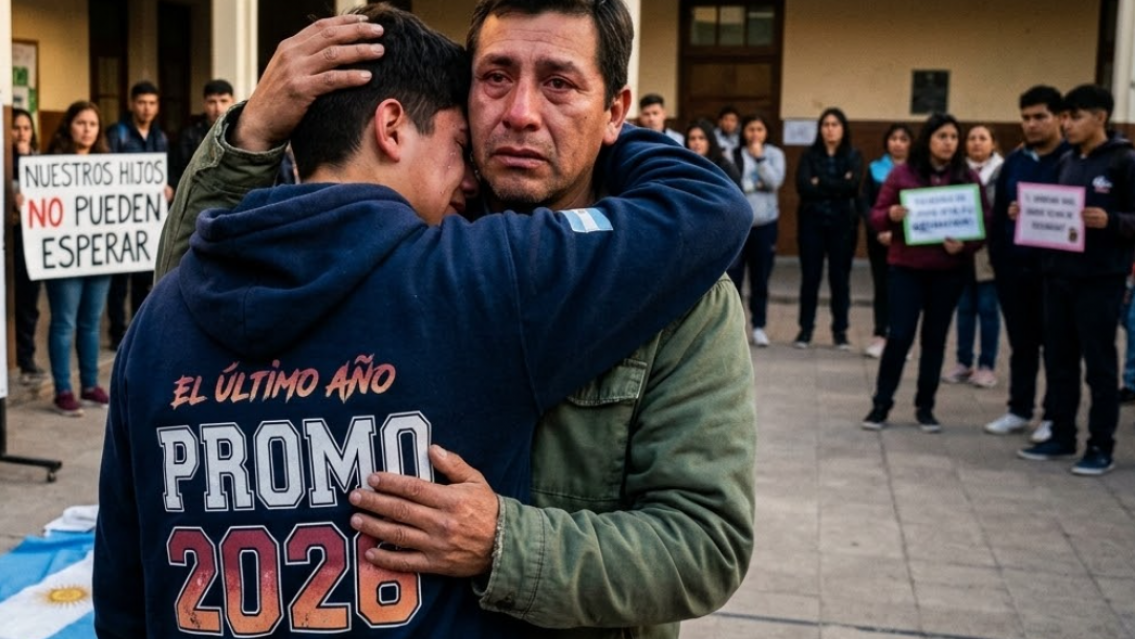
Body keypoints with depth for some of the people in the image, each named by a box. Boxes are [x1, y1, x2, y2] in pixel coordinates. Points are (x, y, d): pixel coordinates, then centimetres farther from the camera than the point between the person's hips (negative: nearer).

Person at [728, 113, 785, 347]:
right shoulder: (732, 154, -1)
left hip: (765, 223, 1)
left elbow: (774, 182, -11)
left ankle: (759, 326, 14)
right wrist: (756, 184, -10)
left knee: (760, 278, 6)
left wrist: (760, 157, -12)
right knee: (732, 275, 1)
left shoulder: (775, 154, 3)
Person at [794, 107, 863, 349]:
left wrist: (820, 183, -11)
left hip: (841, 223, 0)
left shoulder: (853, 156, 5)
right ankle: (806, 329, 12)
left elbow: (853, 186, -12)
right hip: (812, 222, 0)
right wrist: (837, 188, -12)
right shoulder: (809, 155, 5)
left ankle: (840, 331, 13)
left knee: (840, 277, 4)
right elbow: (802, 186, -11)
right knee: (810, 276, 3)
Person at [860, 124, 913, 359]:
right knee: (881, 285, 3)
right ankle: (880, 335, 8)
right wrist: (877, 231, -13)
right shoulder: (875, 169, 7)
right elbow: (865, 203, 1)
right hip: (879, 237, 1)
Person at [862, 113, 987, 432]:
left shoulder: (969, 177, 1)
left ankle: (925, 406, 19)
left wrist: (965, 246, -17)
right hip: (906, 268, -2)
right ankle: (881, 403, 9)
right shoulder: (902, 173, -2)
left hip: (950, 270, 2)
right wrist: (892, 215, -21)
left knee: (935, 338, 9)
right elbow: (876, 217, 1)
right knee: (900, 336, -4)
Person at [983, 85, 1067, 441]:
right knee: (1021, 342, 13)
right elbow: (998, 214, 11)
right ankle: (1019, 410, 22)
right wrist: (997, 259, 4)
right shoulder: (1014, 161, 10)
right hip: (1013, 267, 5)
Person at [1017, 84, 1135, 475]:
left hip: (1100, 279, -7)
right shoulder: (1066, 162, 13)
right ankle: (1062, 437, 23)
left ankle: (1101, 447, 9)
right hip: (1058, 275, 7)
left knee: (1099, 363, 1)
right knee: (1058, 360, 12)